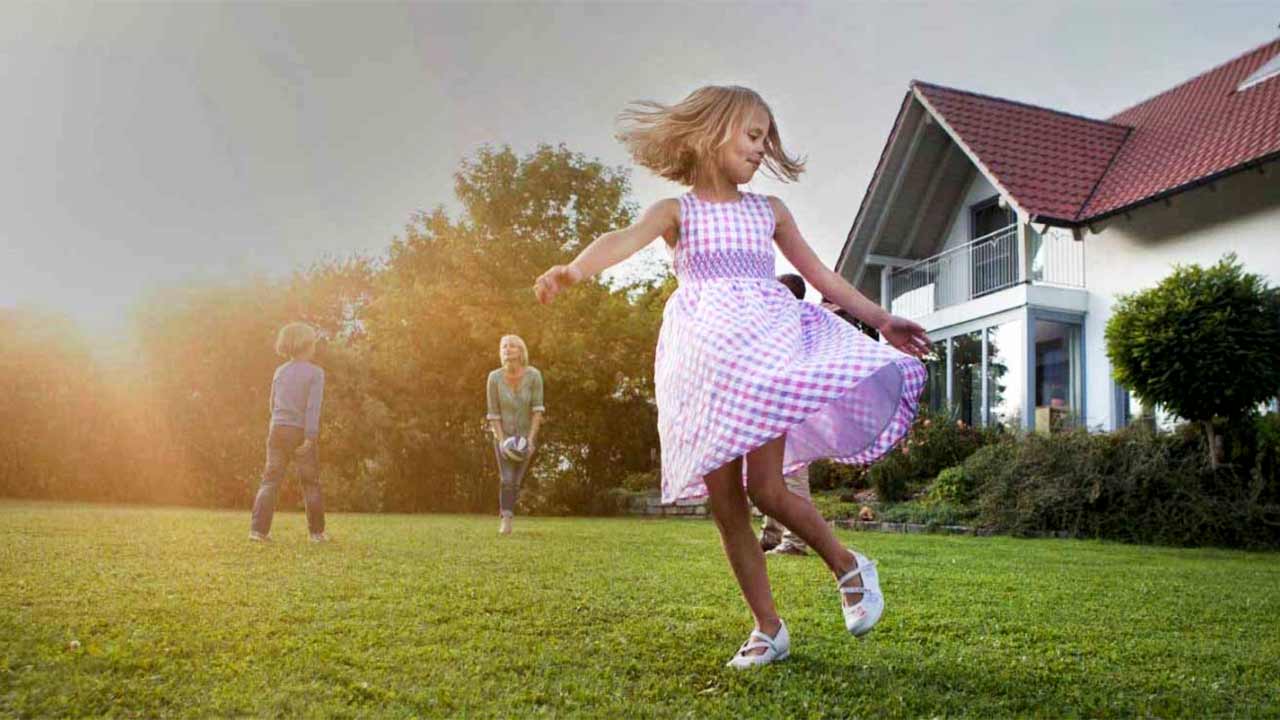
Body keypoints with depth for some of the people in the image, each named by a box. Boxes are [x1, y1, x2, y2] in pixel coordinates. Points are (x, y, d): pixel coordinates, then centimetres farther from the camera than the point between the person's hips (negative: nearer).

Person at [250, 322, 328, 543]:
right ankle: (317, 531, 14)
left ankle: (258, 528, -6)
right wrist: (311, 436, -17)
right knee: (311, 483, 7)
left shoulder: (279, 371, 10)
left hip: (278, 430, 4)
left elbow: (273, 403, 16)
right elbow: (313, 406, -14)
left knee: (271, 480, 5)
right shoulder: (315, 372, -6)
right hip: (300, 432, -4)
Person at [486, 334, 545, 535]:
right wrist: (502, 441, -18)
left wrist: (531, 439, -21)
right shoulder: (495, 377, -15)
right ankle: (506, 520, -12)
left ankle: (504, 516, 25)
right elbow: (493, 413, -10)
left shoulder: (533, 375, -17)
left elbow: (538, 409, -15)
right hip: (503, 435, 0)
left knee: (516, 481, 4)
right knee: (506, 479, -16)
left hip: (526, 435, 1)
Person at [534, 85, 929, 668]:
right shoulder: (675, 212, 7)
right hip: (706, 360, 0)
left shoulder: (769, 212, 16)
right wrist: (574, 269, -35)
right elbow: (625, 240, -14)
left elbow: (821, 276, 22)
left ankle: (848, 566, 13)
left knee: (764, 488, -14)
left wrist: (882, 320, 19)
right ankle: (768, 628, 13)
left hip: (767, 349, 0)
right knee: (723, 499, 0)